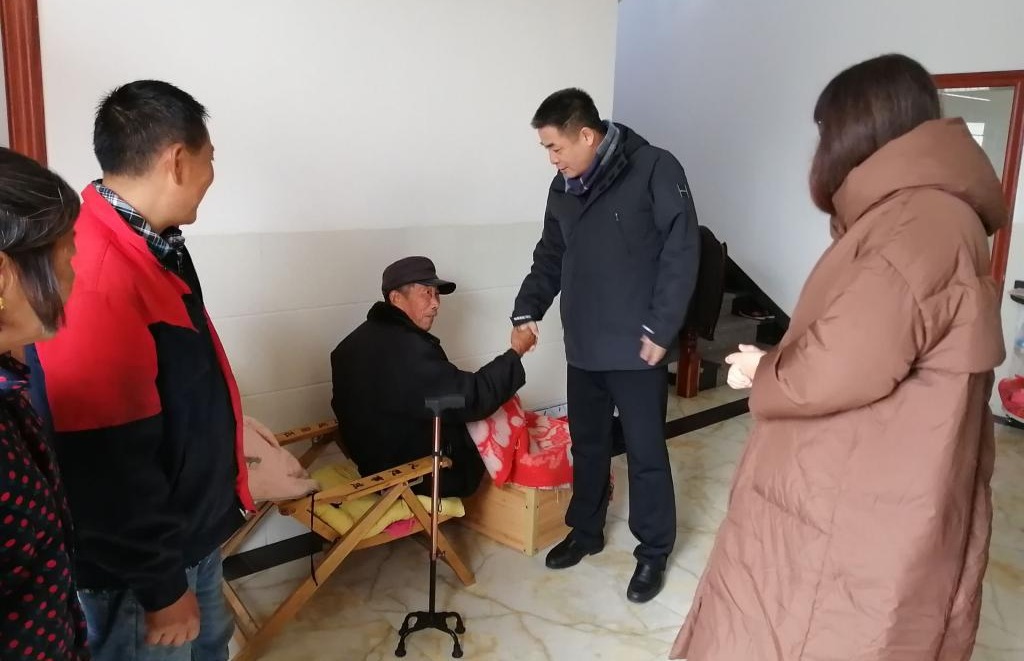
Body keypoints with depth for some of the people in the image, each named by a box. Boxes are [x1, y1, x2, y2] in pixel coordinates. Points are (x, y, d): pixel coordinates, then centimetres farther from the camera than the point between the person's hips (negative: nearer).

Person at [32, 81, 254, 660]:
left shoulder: (152, 244, 2)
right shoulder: (95, 282, -31)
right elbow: (109, 469, -28)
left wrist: (227, 428, 23)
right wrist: (160, 588, -19)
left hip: (192, 524, 9)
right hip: (138, 557, -9)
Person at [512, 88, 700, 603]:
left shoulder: (655, 170, -10)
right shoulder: (563, 188, 9)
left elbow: (682, 252, -13)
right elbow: (550, 257, 18)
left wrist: (660, 329, -15)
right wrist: (528, 309, 4)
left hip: (636, 349, -6)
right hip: (582, 347, 6)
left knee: (645, 452, 5)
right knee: (587, 444, 17)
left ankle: (653, 551, 23)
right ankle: (586, 530, 36)